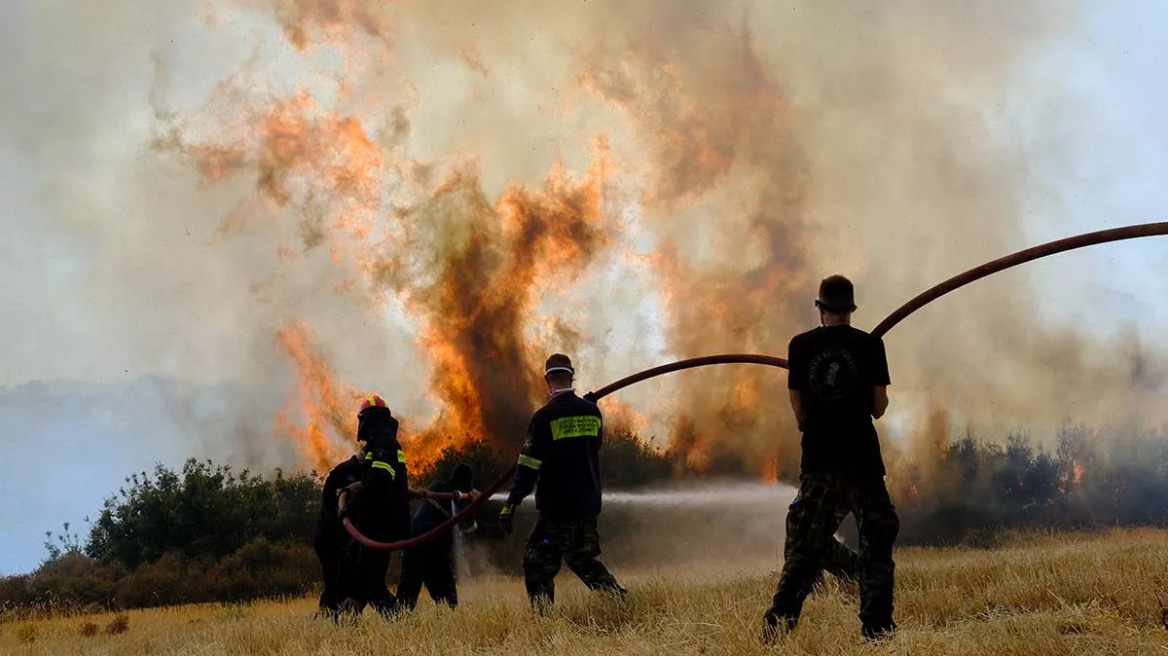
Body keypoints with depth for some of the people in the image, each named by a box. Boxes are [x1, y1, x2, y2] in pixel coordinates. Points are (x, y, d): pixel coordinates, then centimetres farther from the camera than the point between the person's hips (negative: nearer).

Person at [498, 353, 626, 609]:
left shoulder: (544, 417, -12)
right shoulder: (592, 412, 3)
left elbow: (529, 465, -15)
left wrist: (511, 504, -13)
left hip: (557, 506, -6)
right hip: (589, 503, 6)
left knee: (538, 562, 1)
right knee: (582, 558, 21)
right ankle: (619, 600, 12)